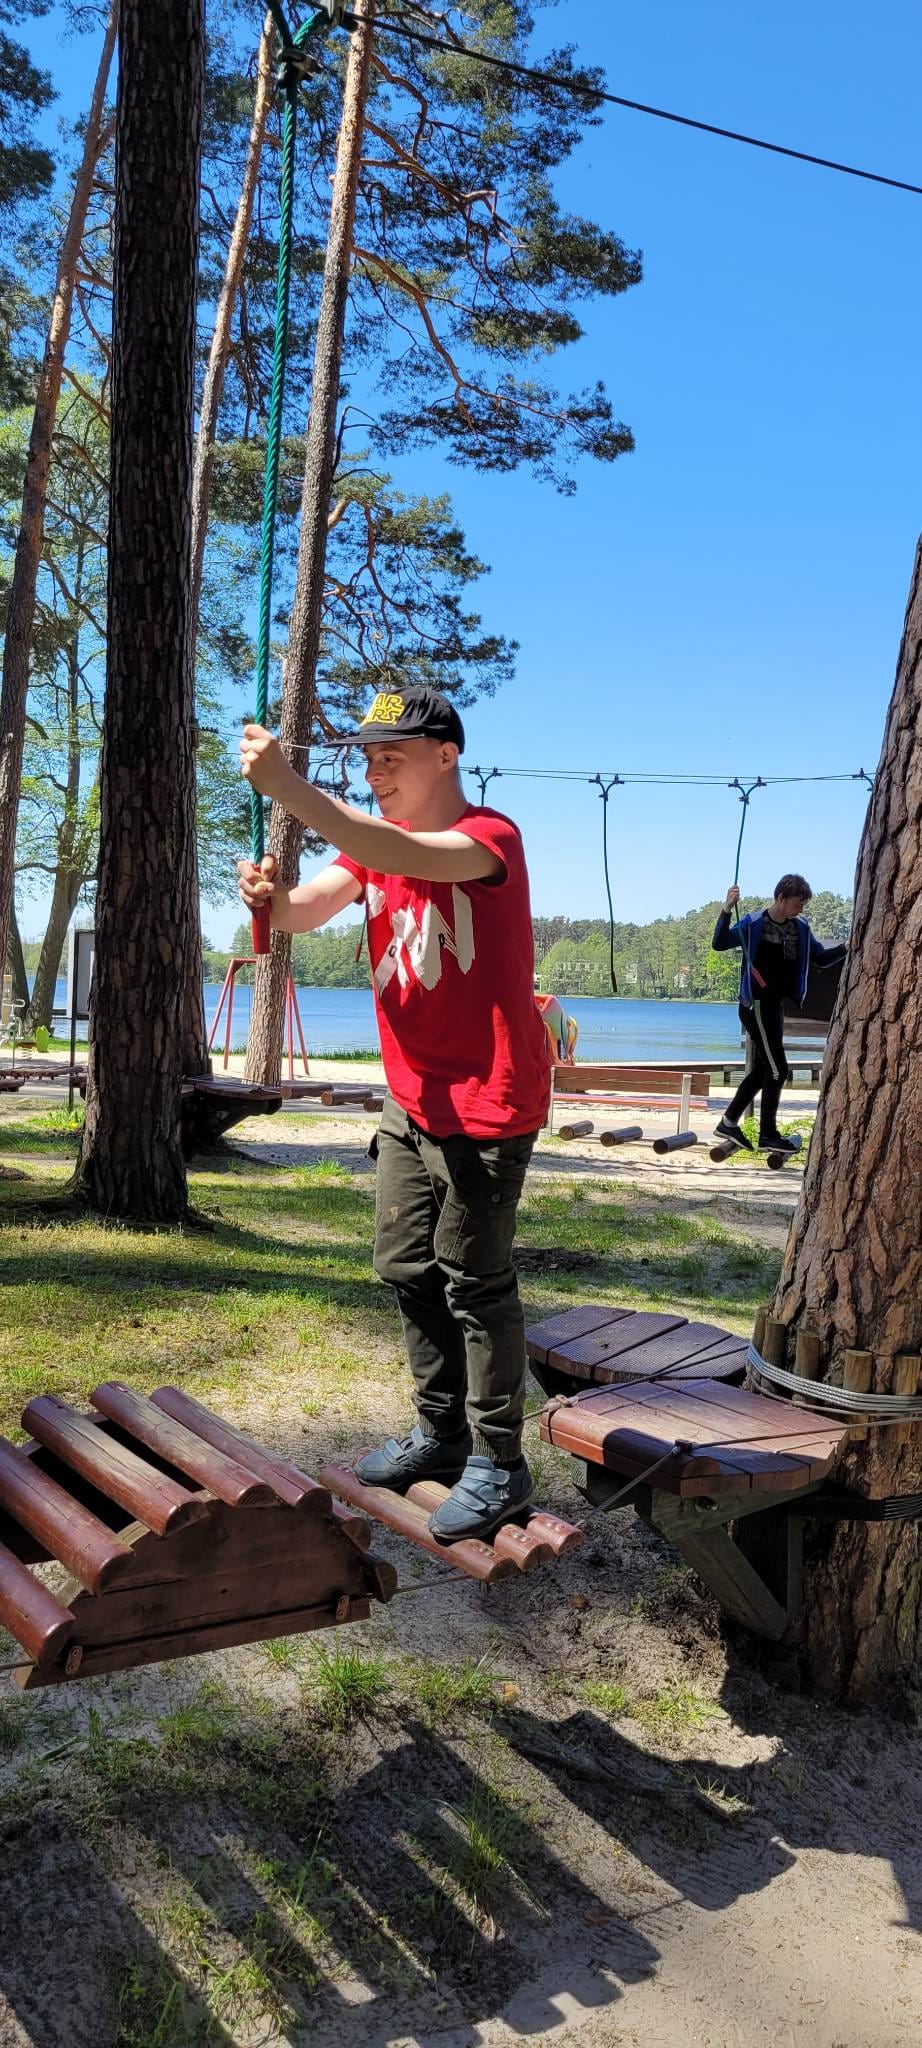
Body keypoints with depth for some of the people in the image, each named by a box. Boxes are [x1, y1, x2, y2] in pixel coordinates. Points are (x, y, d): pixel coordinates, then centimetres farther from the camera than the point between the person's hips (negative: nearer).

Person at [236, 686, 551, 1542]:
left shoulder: (490, 837, -17)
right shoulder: (372, 839, 9)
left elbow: (405, 857, -37)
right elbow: (312, 907, -5)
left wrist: (286, 784, -41)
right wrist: (272, 899, -28)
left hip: (487, 1103, -8)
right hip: (410, 1100, 8)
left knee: (473, 1281, -2)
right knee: (406, 1270, 15)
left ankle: (497, 1463, 12)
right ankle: (440, 1431, 30)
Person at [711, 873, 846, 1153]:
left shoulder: (801, 929, 5)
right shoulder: (753, 923, -12)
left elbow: (822, 958, 10)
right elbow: (719, 944, -20)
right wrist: (726, 910, -33)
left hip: (776, 1006, 7)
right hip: (756, 1005, -7)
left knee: (762, 1069, 13)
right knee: (778, 1069, -7)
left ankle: (728, 1123, 23)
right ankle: (768, 1135, 3)